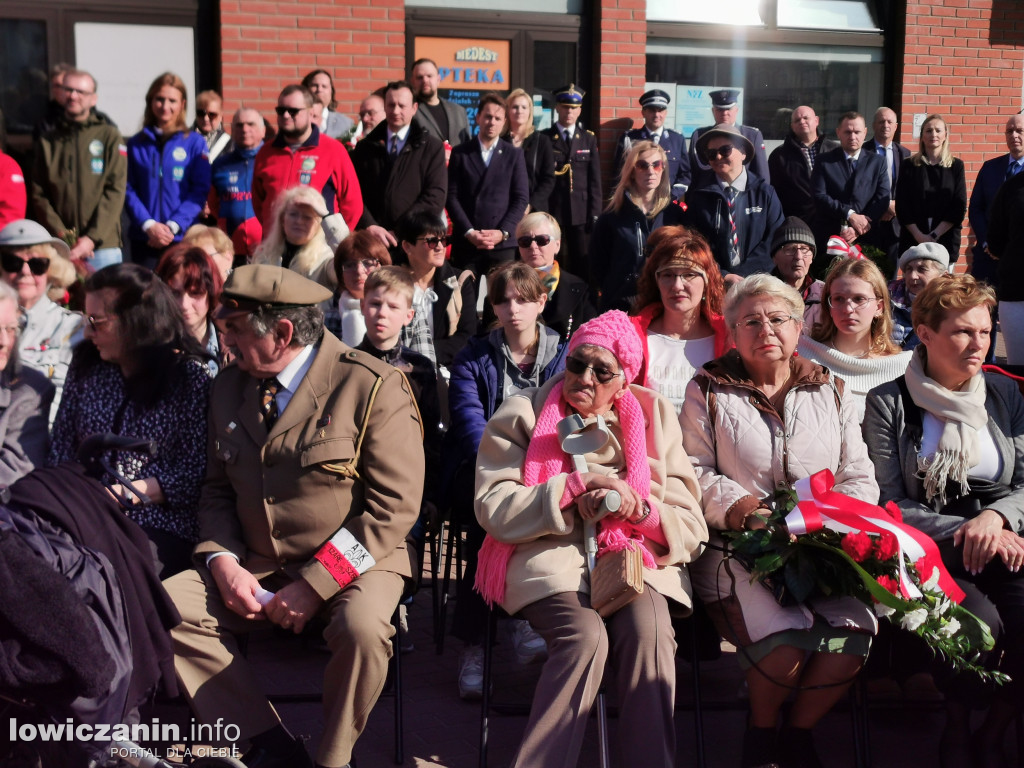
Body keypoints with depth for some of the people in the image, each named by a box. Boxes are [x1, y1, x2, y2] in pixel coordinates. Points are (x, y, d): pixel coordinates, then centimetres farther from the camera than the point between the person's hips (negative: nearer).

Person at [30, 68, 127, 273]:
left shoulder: (110, 136, 7)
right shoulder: (47, 141, 15)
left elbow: (116, 191, -2)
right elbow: (38, 195, 8)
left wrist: (92, 238, -12)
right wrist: (62, 236, -8)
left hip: (103, 246, -2)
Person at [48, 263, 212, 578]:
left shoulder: (189, 375, -3)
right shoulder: (85, 365, 12)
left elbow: (193, 472, -7)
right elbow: (62, 447, 13)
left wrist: (123, 493, -14)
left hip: (161, 529, -4)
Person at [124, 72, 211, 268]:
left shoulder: (195, 143, 5)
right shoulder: (136, 144, 9)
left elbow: (200, 191, -2)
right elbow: (128, 190, 5)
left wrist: (173, 226, -12)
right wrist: (149, 225, -11)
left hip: (183, 238, -1)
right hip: (144, 240, 1)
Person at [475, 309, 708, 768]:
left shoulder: (654, 418, 11)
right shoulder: (522, 415, 7)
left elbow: (691, 530, 7)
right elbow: (493, 511, -5)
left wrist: (635, 505, -14)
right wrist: (577, 484, -12)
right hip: (550, 556, -1)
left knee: (647, 629, -30)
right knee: (586, 635, -31)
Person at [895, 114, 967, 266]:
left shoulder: (956, 166, 8)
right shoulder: (909, 166, 7)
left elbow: (960, 207, 2)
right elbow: (902, 206, 2)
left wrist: (935, 235, -9)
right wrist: (919, 235, -10)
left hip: (946, 240, 0)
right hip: (912, 240, 0)